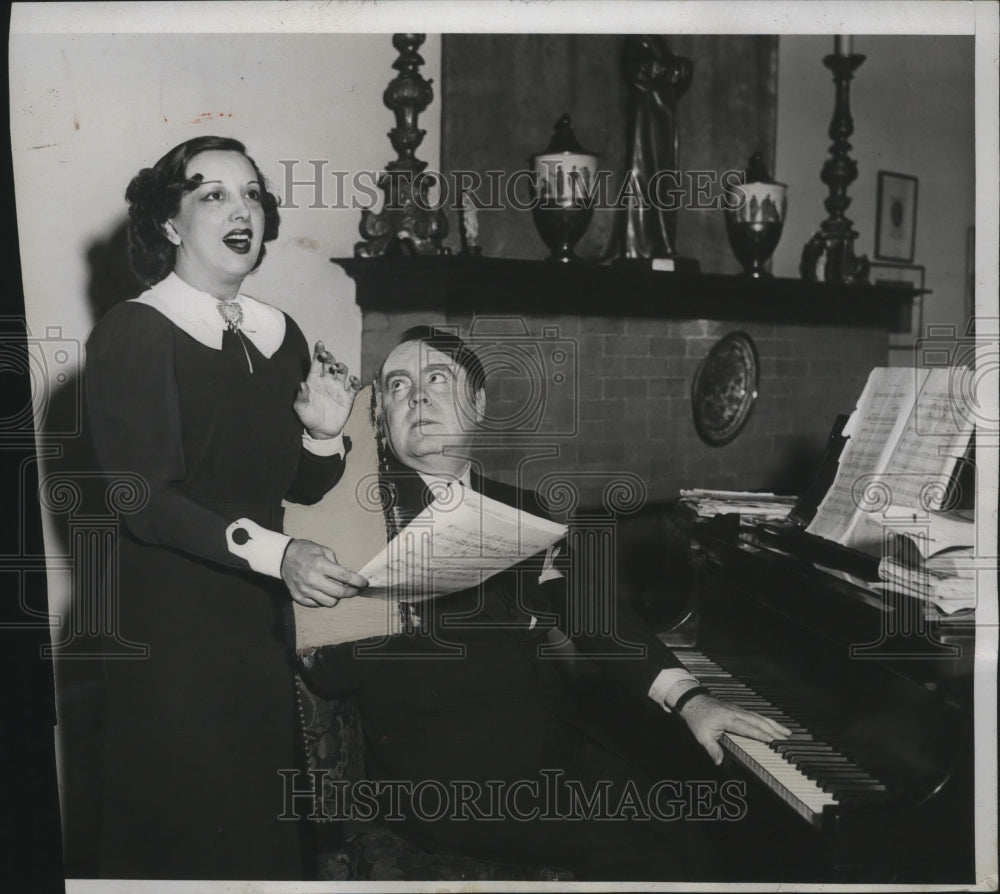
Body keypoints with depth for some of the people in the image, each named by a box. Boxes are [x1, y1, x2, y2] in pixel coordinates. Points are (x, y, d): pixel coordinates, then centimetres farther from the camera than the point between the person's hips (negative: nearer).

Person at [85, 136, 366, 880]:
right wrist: (275, 553, -27)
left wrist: (325, 433, -8)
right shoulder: (132, 335, -11)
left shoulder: (280, 336, 6)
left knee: (267, 811, 14)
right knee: (182, 826, 4)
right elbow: (143, 498, -18)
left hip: (258, 612, 6)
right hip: (166, 619, -5)